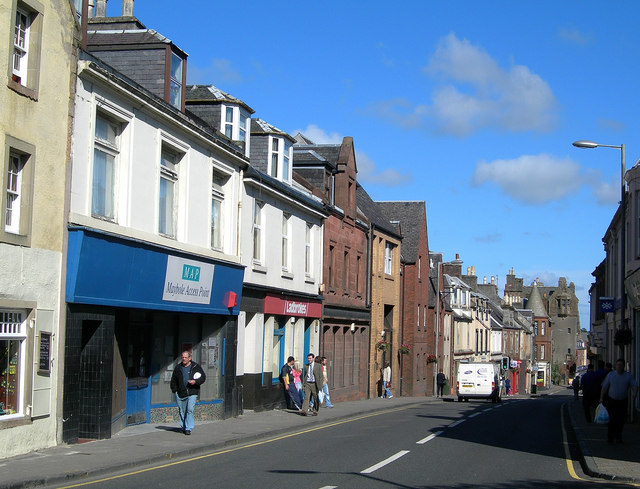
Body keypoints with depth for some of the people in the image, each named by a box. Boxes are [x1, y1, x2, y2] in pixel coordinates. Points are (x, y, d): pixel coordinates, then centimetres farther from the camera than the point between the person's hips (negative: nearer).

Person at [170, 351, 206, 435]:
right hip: (180, 393, 3)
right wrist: (175, 390, 6)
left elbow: (203, 377, 7)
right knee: (182, 411, 7)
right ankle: (183, 427, 22)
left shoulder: (196, 367, 6)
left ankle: (188, 428, -10)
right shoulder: (178, 368, 11)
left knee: (190, 410, -13)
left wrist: (195, 381, -11)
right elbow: (173, 381, 17)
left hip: (192, 393, -3)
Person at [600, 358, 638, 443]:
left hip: (622, 402, 1)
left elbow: (634, 386, -5)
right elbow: (604, 387, 4)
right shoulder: (610, 375, 1)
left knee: (621, 420, 5)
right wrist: (601, 398, -2)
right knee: (612, 420, -9)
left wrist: (634, 394, -26)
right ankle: (610, 437, 0)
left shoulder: (629, 376, 1)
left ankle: (618, 437, 21)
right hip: (612, 401, -1)